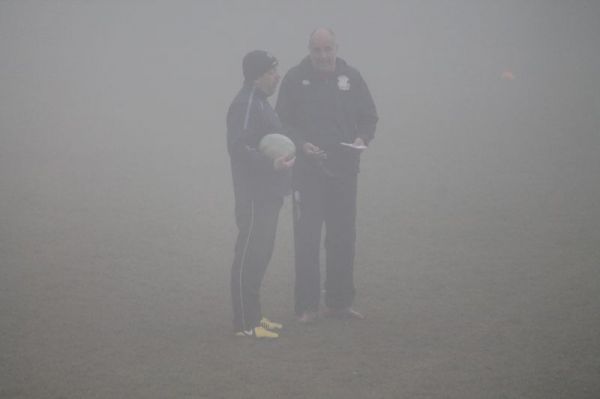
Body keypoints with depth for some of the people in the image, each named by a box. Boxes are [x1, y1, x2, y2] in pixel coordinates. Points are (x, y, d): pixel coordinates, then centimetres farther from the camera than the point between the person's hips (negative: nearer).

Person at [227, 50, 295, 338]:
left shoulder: (259, 102, 17)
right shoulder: (245, 104, -16)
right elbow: (238, 148, -25)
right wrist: (272, 164, -29)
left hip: (267, 194, 11)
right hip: (254, 195, -11)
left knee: (260, 254, 15)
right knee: (249, 255, -7)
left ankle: (253, 316, 23)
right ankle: (245, 323, -4)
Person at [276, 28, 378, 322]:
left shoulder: (351, 77, 7)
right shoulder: (295, 78, -1)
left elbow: (369, 116, 12)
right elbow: (283, 121, -1)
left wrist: (362, 138, -7)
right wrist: (301, 144, -17)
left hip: (344, 169, 3)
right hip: (307, 169, -3)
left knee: (343, 237, 9)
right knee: (306, 239, -3)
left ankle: (339, 302, 19)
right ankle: (306, 306, 3)